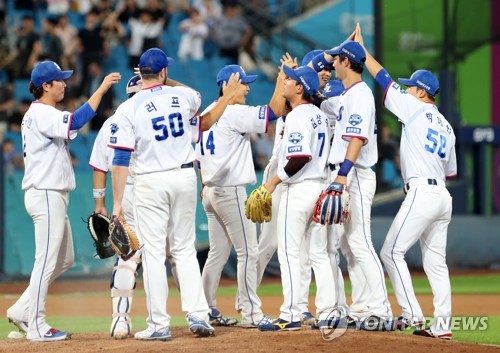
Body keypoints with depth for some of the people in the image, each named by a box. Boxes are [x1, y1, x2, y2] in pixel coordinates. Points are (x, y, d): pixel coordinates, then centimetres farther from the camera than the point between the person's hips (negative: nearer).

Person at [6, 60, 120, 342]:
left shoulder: (40, 114, 18)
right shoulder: (42, 114, -15)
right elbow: (75, 123, -31)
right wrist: (101, 89, -29)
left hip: (54, 196, 11)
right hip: (45, 195, -11)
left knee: (65, 259, 15)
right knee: (47, 261, -7)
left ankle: (22, 310, 17)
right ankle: (36, 327, -4)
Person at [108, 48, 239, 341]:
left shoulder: (128, 109, -8)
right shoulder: (184, 96, 1)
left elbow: (121, 160, -10)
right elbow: (195, 98, 31)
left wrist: (117, 202, -6)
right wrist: (166, 81, 28)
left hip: (151, 183, -3)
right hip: (185, 177, 3)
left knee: (153, 253, 0)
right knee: (185, 249, 12)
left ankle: (159, 325, -1)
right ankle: (198, 316, 5)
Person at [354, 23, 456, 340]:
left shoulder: (415, 109, -3)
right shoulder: (447, 126, 18)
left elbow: (384, 79, 3)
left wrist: (361, 49, 11)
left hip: (421, 192, -8)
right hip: (443, 196, 8)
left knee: (392, 252, -4)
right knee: (436, 261, 7)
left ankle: (412, 313, -12)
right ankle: (442, 325, 2)